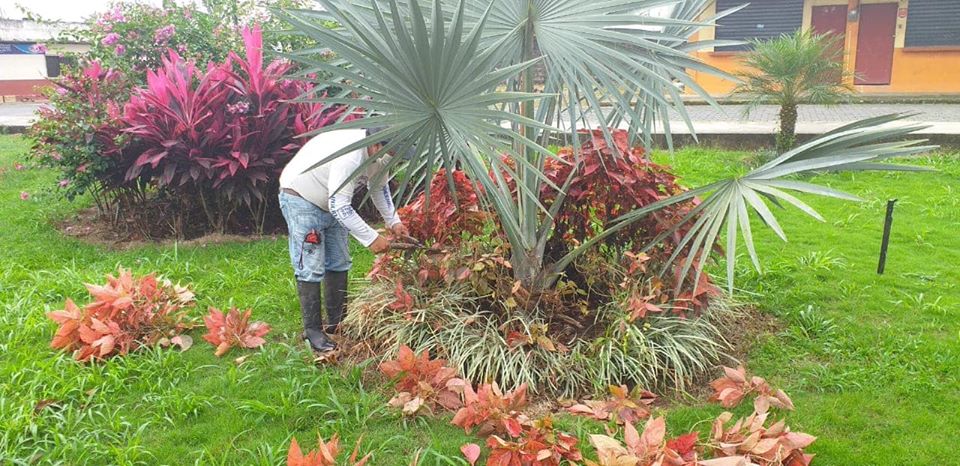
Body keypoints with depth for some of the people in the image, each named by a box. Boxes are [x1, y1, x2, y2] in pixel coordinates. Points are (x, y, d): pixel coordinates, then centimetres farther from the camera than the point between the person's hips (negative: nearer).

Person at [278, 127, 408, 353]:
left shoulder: (378, 153, -10)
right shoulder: (350, 156, -38)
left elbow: (379, 186, 9)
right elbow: (340, 207, -35)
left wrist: (393, 221, 1)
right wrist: (371, 238, -31)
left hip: (331, 202, 9)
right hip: (301, 198, -9)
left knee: (339, 262, 11)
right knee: (311, 268, -9)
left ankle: (337, 322, 22)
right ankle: (313, 330, 0)